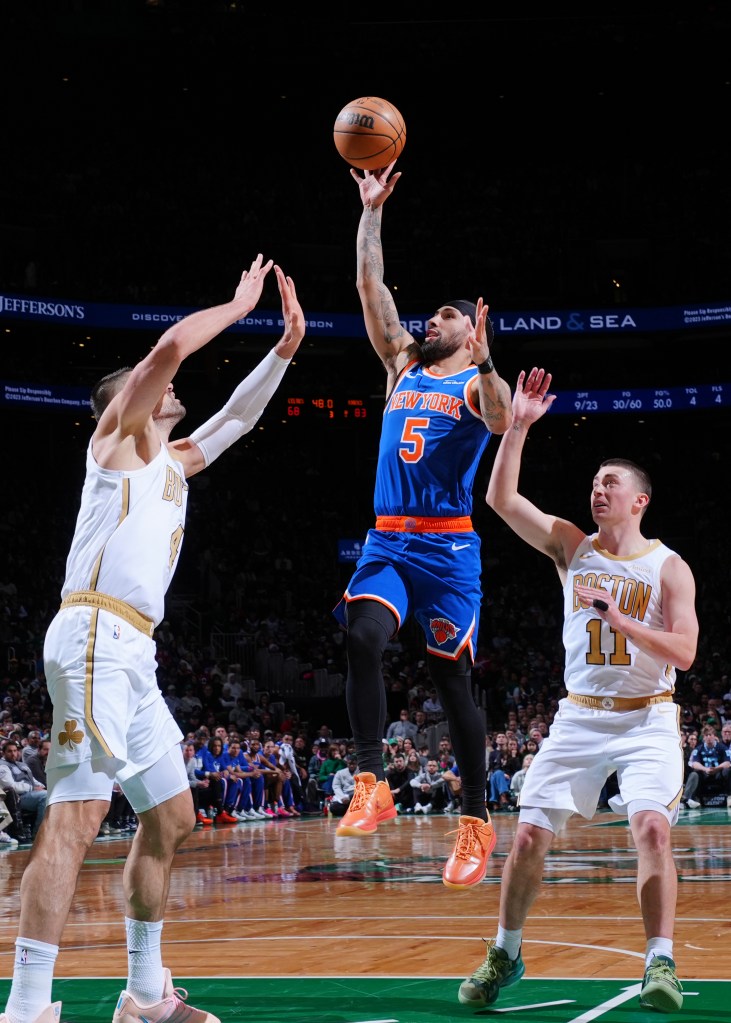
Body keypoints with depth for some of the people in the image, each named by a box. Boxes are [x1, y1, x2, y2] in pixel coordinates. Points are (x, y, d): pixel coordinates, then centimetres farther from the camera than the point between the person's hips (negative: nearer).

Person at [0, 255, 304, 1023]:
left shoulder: (173, 461, 26)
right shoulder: (118, 434, 5)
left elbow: (239, 415, 36)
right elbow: (170, 345, -8)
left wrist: (285, 346, 27)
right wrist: (241, 305, 4)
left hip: (135, 654, 10)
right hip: (96, 636, -10)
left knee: (171, 817, 13)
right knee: (77, 814, -17)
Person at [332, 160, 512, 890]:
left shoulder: (474, 381, 3)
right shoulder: (403, 368, 18)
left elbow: (501, 421, -20)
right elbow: (371, 289, 15)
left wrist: (482, 363, -34)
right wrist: (372, 212, 12)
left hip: (447, 544, -4)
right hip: (386, 540, 4)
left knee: (451, 676, -2)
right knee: (362, 640, -21)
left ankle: (476, 821, 7)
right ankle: (372, 787, -19)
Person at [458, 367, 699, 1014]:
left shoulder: (669, 567, -2)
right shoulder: (571, 546, 6)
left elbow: (684, 651, -10)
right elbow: (502, 500, -2)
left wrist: (619, 618, -20)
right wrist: (518, 426, -8)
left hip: (648, 719, -3)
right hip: (579, 718, 3)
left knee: (653, 828, -22)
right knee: (529, 836, -2)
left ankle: (660, 963, -15)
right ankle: (505, 956, 15)